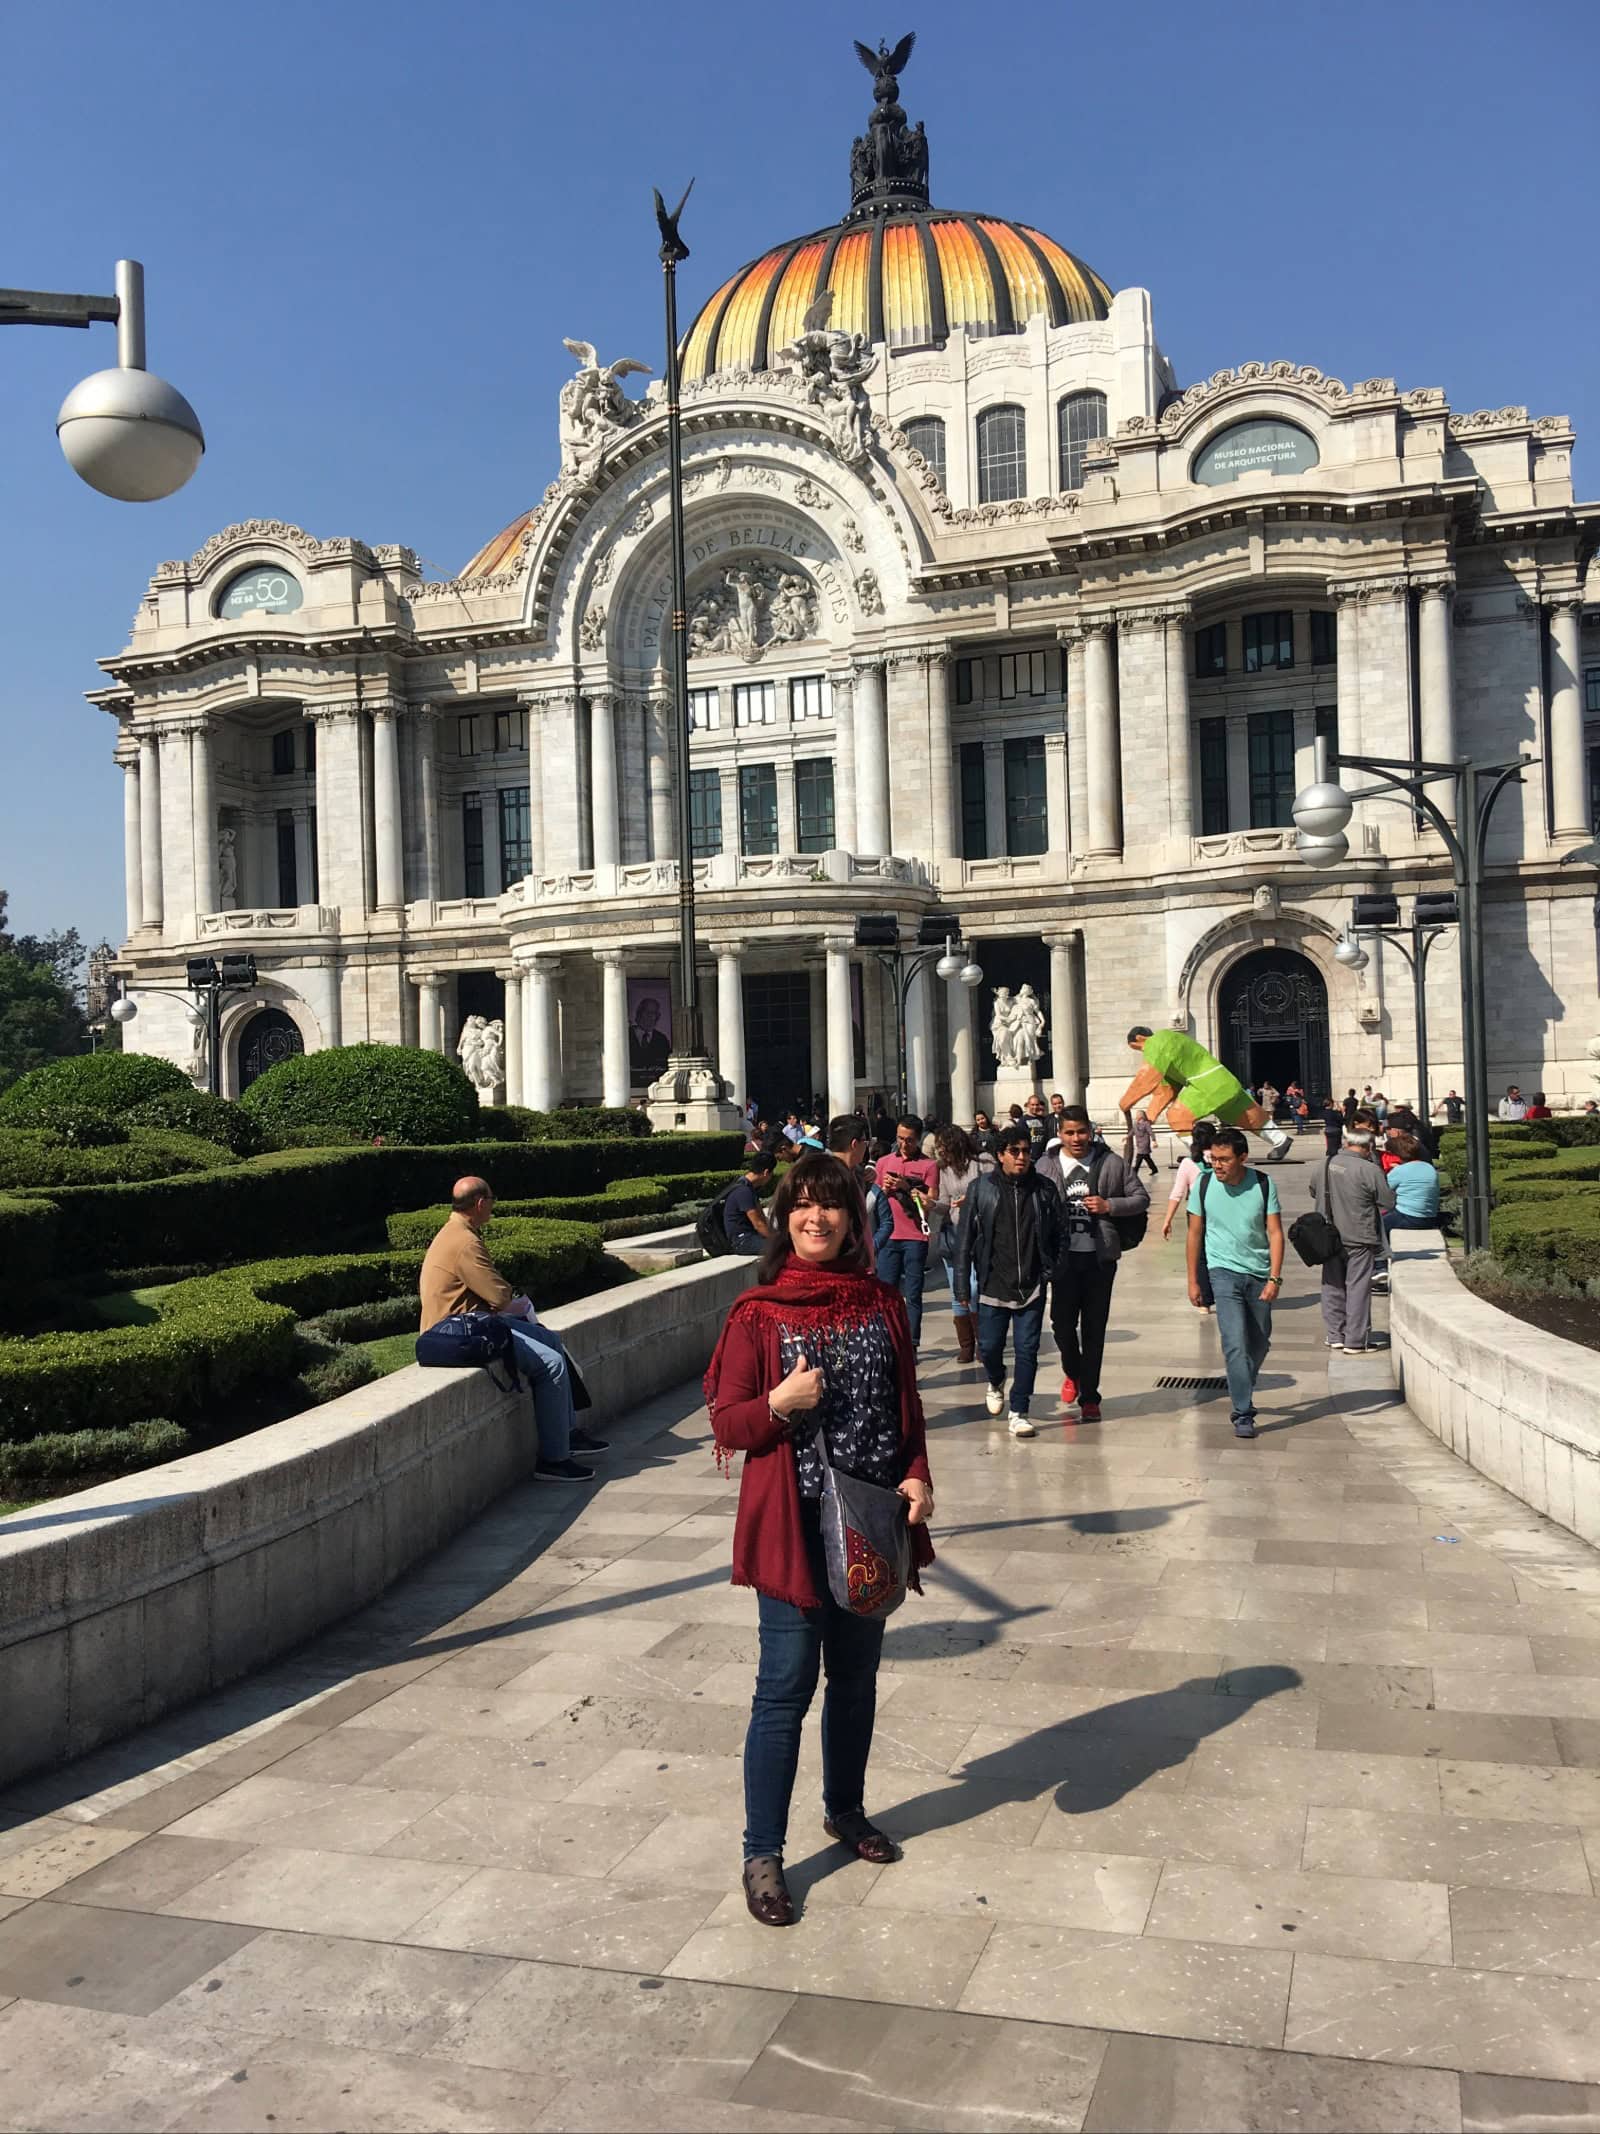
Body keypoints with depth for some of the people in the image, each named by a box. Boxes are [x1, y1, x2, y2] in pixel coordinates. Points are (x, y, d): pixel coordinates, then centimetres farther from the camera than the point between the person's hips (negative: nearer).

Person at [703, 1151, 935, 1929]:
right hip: (792, 1522, -4)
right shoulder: (758, 1313, -8)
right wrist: (780, 1403, -24)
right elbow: (727, 1423, -6)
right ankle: (762, 1855, 13)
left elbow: (907, 1405, 11)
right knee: (787, 1684, 0)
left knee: (856, 1675, 18)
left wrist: (917, 1477, -4)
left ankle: (845, 1810, 39)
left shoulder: (880, 1303, 4)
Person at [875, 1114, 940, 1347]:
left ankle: (911, 1345, 3)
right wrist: (884, 1189, -5)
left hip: (915, 1238, -3)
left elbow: (932, 1203, -5)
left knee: (913, 1294, 0)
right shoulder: (883, 1162, 12)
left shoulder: (929, 1166, 2)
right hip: (889, 1236, 3)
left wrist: (907, 1187, -14)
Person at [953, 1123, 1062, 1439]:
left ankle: (1018, 1413, 10)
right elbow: (965, 1238, 0)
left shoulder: (1044, 1190, 2)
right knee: (989, 1347, 6)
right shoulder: (981, 1190, -2)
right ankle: (996, 1382, 40)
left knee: (1027, 1349, 0)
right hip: (993, 1286, 0)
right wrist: (962, 1283, -2)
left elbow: (1056, 1235, 7)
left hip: (1032, 1287, 1)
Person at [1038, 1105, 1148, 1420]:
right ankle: (1073, 1372, 28)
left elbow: (1141, 1198, 8)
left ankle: (1089, 1396, 18)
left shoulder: (1111, 1163, 2)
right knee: (1062, 1322, -3)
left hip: (1100, 1257, 0)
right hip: (1064, 1257, 0)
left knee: (1094, 1329, 6)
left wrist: (1109, 1205, -9)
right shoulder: (1047, 1166, 2)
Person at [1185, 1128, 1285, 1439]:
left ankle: (1243, 1393, 37)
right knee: (1235, 1343, -14)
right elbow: (1195, 1233, 4)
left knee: (1260, 1343, 13)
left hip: (1259, 1273, 2)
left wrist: (1274, 1278, -13)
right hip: (1224, 1271, -2)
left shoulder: (1263, 1184, -5)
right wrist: (1193, 1281, 5)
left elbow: (1275, 1232, -4)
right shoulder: (1204, 1186, -5)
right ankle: (1243, 1414, -12)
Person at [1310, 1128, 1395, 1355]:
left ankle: (1334, 1335, 20)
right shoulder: (1370, 1170, -16)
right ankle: (1354, 1341, 2)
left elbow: (1313, 1191, 16)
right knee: (1358, 1287, 1)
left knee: (1332, 1286, 14)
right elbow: (1388, 1202, -9)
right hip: (1359, 1240, -5)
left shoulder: (1326, 1165, 1)